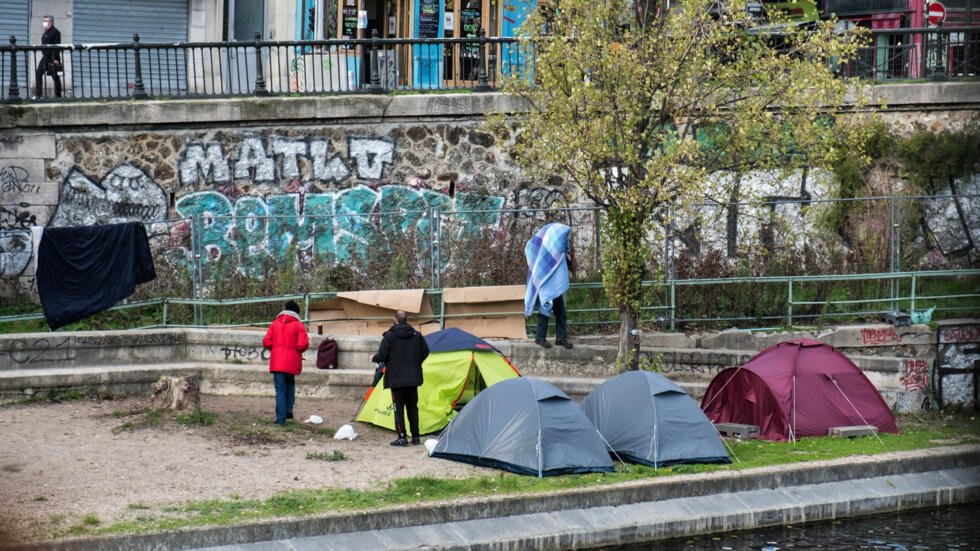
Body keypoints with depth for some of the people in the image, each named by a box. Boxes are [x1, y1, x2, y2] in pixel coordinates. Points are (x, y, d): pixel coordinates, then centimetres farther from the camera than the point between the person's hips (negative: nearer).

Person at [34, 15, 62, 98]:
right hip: (45, 57, 9)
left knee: (55, 76, -1)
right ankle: (37, 94, 2)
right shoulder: (46, 32, 16)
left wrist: (56, 59, -20)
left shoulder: (55, 32, -10)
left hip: (53, 58, -9)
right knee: (38, 73, 1)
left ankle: (58, 95, 5)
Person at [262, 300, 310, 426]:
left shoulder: (275, 324, 5)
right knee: (290, 384, 25)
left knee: (280, 390, 2)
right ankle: (289, 409, 10)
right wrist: (298, 351, 9)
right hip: (292, 363, -1)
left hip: (277, 362, 1)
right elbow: (303, 345, -13)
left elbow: (266, 342, 1)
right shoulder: (298, 325, -3)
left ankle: (281, 419, -4)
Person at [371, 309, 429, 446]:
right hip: (413, 378, 4)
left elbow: (382, 355, -11)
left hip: (396, 378, -4)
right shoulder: (417, 336, 4)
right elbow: (425, 353, 9)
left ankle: (402, 438, -4)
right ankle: (415, 437, 15)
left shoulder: (389, 336, -10)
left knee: (399, 407, 0)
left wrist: (374, 358, 12)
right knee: (412, 407, 13)